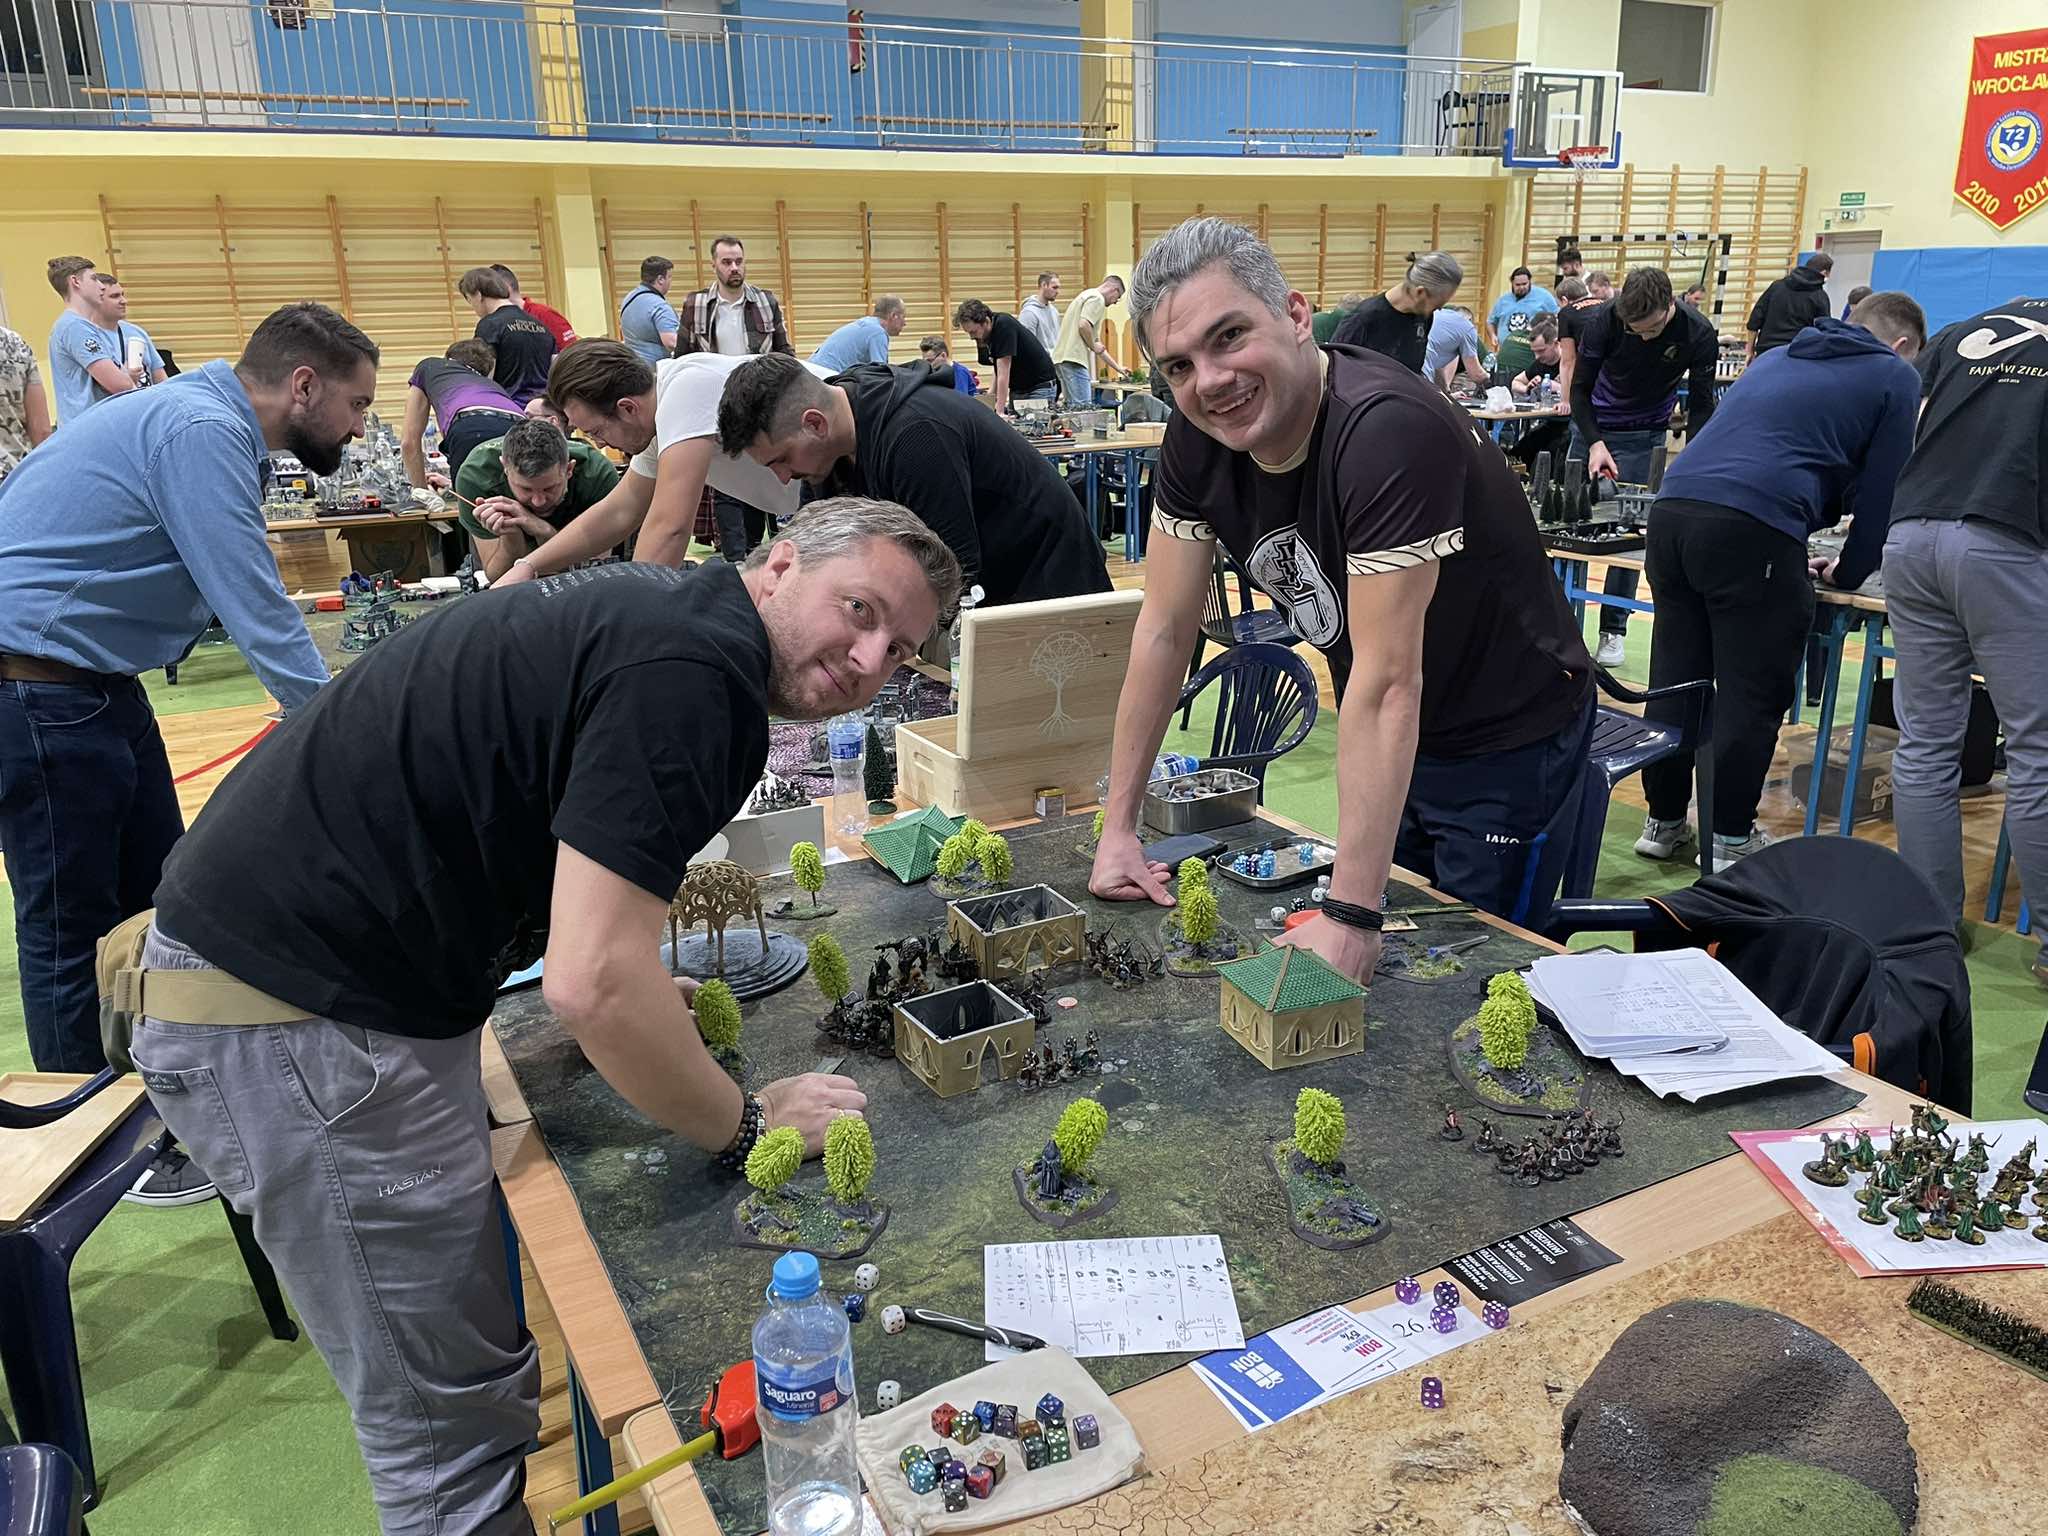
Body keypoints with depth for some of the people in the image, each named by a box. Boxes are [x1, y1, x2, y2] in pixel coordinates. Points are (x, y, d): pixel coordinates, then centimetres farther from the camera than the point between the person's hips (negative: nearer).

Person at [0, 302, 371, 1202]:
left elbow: (252, 608, 15)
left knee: (156, 905, 16)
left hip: (94, 681, 10)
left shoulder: (212, 427, 11)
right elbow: (258, 614, -26)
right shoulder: (203, 432, -21)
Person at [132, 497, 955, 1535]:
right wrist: (747, 1127, -9)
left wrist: (626, 1002, 14)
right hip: (296, 1026, -10)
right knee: (452, 1429, 4)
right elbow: (590, 984, -26)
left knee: (486, 1364, 21)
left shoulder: (659, 610, 10)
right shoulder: (696, 669, -20)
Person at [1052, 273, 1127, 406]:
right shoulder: (1097, 298, -3)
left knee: (1072, 407, 9)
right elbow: (1083, 325, -22)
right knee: (1083, 408, -13)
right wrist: (1094, 346, -5)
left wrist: (1118, 368, 33)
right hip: (1073, 359, -10)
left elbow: (1096, 341, 32)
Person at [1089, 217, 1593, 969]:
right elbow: (1166, 626, -6)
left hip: (1509, 742, -6)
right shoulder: (1198, 437, -12)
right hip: (1387, 739, 6)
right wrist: (1118, 826, -6)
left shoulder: (1387, 429, -33)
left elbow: (1386, 681, -36)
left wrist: (1350, 916, -36)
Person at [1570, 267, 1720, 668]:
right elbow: (1580, 389, -12)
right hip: (1593, 429, 1)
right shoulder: (1603, 322, -21)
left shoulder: (1698, 334, -20)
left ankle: (1614, 631, 2)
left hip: (1644, 438, -1)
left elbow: (1700, 405, -12)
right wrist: (1595, 443, -25)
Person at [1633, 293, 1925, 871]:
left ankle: (1663, 821, 23)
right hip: (1750, 528, -6)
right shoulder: (1896, 378, 14)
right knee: (1751, 695, 5)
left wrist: (1793, 557, 46)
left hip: (1672, 506, 7)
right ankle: (1730, 839, 12)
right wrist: (1848, 573, 24)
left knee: (1674, 682, 13)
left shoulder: (1777, 358, 32)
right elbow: (1881, 492, 10)